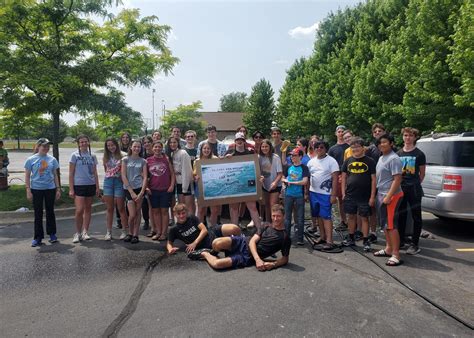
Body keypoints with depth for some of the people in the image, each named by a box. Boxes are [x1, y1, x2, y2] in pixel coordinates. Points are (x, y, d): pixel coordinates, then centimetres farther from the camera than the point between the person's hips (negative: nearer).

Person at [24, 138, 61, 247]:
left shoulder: (52, 159, 5)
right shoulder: (31, 159, -1)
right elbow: (27, 176, 1)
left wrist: (58, 189, 5)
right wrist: (28, 190, -6)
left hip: (50, 189, 2)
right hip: (36, 189, -1)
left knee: (50, 211, 10)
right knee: (38, 213, 4)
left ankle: (52, 234, 22)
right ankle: (38, 237, 14)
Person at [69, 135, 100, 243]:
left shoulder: (92, 156, 9)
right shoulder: (75, 155, -1)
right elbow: (71, 173, -2)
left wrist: (97, 187, 7)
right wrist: (71, 189, -8)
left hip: (91, 185, 4)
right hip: (79, 185, -4)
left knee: (88, 209, 8)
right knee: (79, 210, -11)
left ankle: (85, 232, 18)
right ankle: (78, 233, 6)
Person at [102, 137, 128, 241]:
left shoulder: (122, 156, -3)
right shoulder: (105, 157, 10)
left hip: (119, 182, -4)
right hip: (108, 182, 4)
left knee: (121, 208, 1)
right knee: (109, 209, 8)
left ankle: (125, 231, 11)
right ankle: (109, 232, 14)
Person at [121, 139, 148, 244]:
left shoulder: (143, 161, 8)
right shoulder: (125, 159, 5)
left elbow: (145, 177, 2)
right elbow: (123, 176, -1)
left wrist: (142, 192, -11)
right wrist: (131, 192, -8)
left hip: (139, 188, 1)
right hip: (128, 189, -1)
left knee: (137, 212, 3)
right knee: (132, 214, -5)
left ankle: (135, 235, 15)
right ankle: (130, 233, 19)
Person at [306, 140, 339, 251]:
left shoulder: (331, 161, -6)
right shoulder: (311, 161, 10)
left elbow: (335, 179, -9)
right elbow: (307, 177, 14)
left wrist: (333, 195, -14)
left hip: (325, 193, -5)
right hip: (313, 192, 6)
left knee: (326, 217, -7)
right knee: (318, 216, 12)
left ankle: (329, 241, -3)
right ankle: (322, 237, 24)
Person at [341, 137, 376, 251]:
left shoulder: (369, 161, -3)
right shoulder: (348, 161, 7)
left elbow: (373, 179, -4)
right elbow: (344, 177, 10)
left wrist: (372, 196, -9)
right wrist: (343, 193, 3)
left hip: (365, 196, -3)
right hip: (350, 195, 3)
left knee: (364, 218, 4)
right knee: (351, 216, 12)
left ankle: (366, 241, 13)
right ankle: (351, 239, 25)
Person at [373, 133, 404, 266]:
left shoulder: (394, 159, -14)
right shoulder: (381, 158, 14)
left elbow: (397, 179, -19)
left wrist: (388, 196, -24)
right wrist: (379, 195, 16)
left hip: (391, 196, -9)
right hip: (380, 195, 9)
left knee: (391, 225, -7)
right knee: (384, 224, 16)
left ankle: (396, 255, -1)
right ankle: (388, 249, 29)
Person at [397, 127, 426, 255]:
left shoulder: (419, 154, -1)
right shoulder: (398, 153, 10)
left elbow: (422, 174, 4)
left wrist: (415, 184, 3)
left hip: (414, 189, -4)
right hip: (400, 188, 4)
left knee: (416, 216, 3)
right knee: (401, 215, 11)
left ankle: (414, 244, 10)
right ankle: (400, 241, 23)